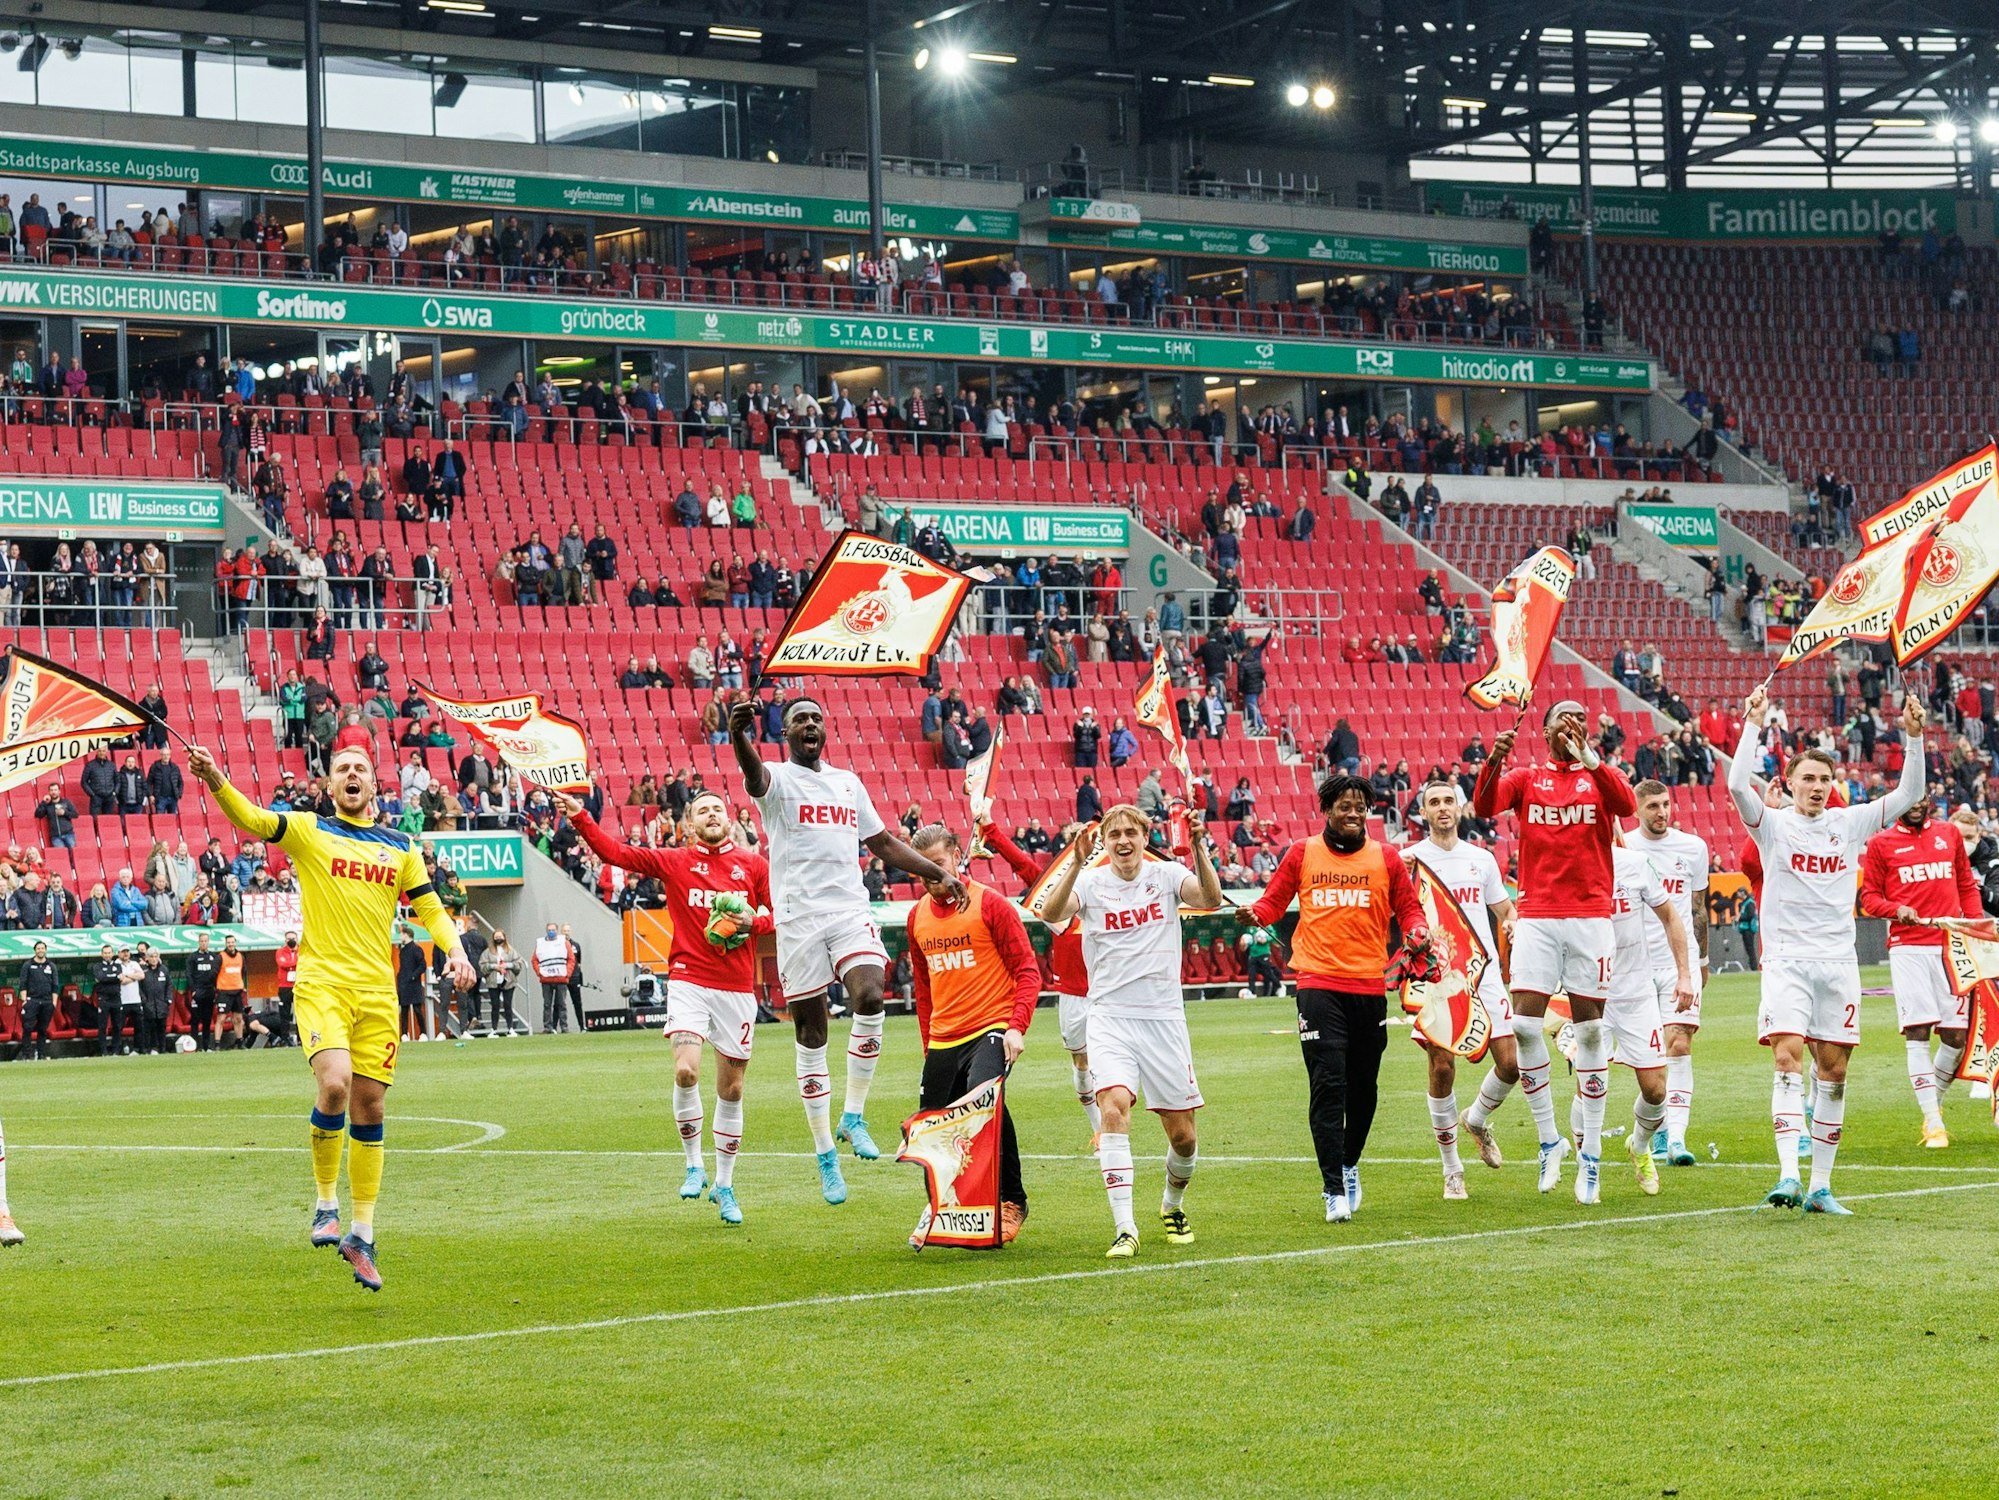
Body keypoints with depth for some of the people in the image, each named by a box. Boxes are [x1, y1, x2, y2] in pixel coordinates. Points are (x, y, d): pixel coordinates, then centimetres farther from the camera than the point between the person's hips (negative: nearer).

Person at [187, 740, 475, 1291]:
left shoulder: (401, 847, 15)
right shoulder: (309, 829, 5)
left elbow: (430, 909, 16)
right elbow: (252, 820, -11)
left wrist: (454, 950, -4)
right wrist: (216, 781, -30)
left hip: (377, 992, 4)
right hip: (321, 982, -4)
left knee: (370, 1106, 5)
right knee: (334, 1084, -24)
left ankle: (361, 1233, 15)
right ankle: (325, 1205, -6)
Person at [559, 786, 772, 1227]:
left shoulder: (753, 865, 8)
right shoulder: (674, 862, 5)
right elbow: (615, 852, -1)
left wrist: (752, 923, -8)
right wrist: (580, 818, -13)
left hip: (737, 988, 2)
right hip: (688, 980, -2)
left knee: (731, 1088, 6)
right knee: (686, 1070, -21)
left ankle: (724, 1185, 19)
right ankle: (694, 1165, -1)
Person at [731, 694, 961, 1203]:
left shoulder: (848, 782, 19)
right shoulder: (777, 778, 1)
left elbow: (885, 844, 28)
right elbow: (754, 774, -25)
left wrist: (939, 874, 18)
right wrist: (739, 735, -48)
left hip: (850, 909, 3)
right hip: (798, 917, -3)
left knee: (870, 1000, -22)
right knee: (810, 1036, 2)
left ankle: (853, 1117, -6)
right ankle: (825, 1153, 10)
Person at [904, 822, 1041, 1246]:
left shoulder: (990, 905, -5)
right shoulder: (918, 916, 12)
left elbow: (1027, 971, -6)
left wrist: (1017, 1027, -18)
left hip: (991, 1029, -6)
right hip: (942, 1039, 6)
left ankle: (1012, 1200, -16)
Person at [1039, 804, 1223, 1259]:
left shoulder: (1167, 875, 1)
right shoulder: (1091, 881, -1)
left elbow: (1210, 900, -18)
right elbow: (1053, 914, -20)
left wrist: (1200, 850, -31)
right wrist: (1077, 864, -33)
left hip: (1163, 1017, 1)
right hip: (1110, 1018, -1)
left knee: (1182, 1134, 4)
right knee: (1114, 1107, -23)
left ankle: (1173, 1204, 35)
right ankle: (1125, 1229, -22)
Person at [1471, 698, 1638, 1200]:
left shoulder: (1600, 776, 7)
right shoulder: (1526, 778, 10)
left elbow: (1627, 806, -15)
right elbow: (1483, 806, -8)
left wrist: (1588, 758, -26)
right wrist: (1494, 760, -26)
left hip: (1590, 917, -1)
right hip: (1536, 917, 1)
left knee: (1589, 1029, 1)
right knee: (1524, 1025, -10)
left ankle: (1591, 1154, 7)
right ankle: (1548, 1140, 5)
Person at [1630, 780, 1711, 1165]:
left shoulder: (1693, 847, 4)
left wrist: (1701, 960, 20)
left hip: (1680, 961, 0)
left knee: (1679, 1046, -12)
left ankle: (1676, 1137, -17)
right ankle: (1658, 1131, 19)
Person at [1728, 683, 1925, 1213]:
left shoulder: (1849, 823, 9)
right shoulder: (1774, 824, 0)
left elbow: (1909, 794, 6)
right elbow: (1737, 786, -18)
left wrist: (1914, 736, -6)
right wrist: (1754, 726, -22)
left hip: (1838, 962, 4)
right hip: (1786, 960, -4)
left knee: (1833, 1073, 4)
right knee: (1788, 1060, -17)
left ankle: (1821, 1186, 9)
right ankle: (1788, 1175, -27)